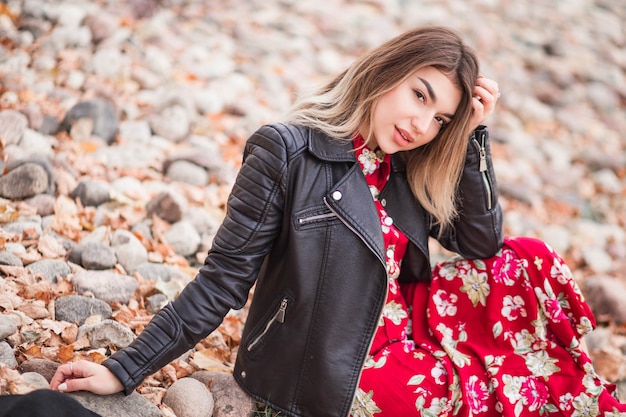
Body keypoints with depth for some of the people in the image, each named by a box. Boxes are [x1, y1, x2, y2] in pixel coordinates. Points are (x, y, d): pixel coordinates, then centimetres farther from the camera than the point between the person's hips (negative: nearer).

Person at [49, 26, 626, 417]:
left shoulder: (405, 170, 5)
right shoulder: (287, 151, -15)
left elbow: (483, 242, 1)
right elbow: (223, 282, -13)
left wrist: (472, 134, -6)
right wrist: (125, 371, -13)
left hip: (399, 331, 7)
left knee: (526, 260, -2)